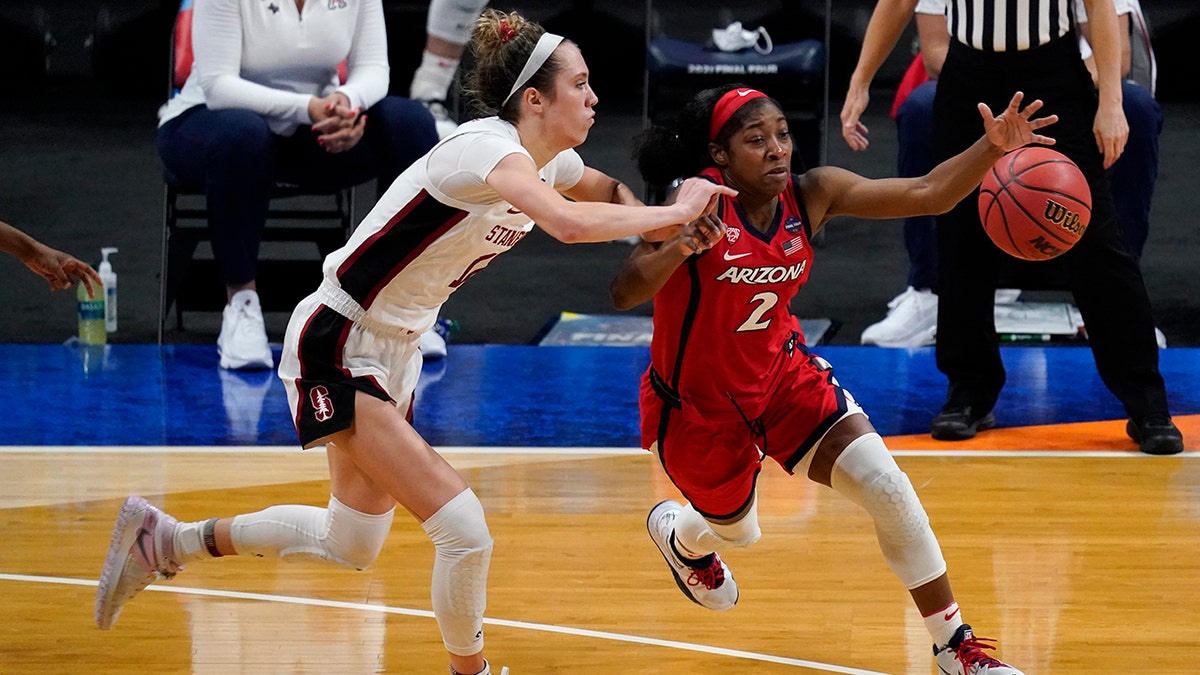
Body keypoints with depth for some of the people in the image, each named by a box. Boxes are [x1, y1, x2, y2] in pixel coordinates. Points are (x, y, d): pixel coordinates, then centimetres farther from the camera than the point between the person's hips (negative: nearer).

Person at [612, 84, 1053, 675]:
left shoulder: (812, 194, -14)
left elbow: (926, 194, -20)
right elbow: (623, 294, -37)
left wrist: (993, 148, -37)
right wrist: (680, 248, -56)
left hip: (781, 376, 4)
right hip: (696, 403, -4)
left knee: (890, 491, -11)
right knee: (737, 531, 20)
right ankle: (675, 532, 59)